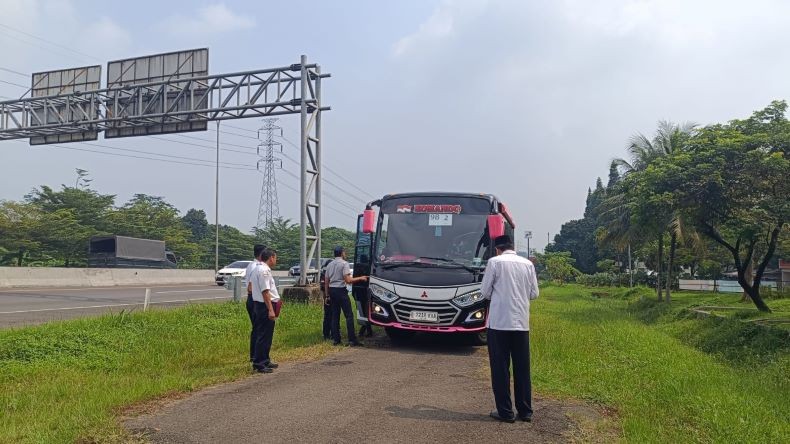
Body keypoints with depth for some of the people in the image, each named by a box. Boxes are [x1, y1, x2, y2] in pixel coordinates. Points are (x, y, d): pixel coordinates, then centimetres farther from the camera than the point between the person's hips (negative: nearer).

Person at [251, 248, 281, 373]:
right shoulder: (264, 270, -16)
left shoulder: (258, 269, 16)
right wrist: (271, 310, -23)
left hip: (260, 305, 11)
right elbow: (265, 291, -22)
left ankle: (265, 361, 27)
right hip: (266, 306, -11)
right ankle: (259, 364, -1)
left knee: (266, 335, 18)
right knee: (264, 336, -5)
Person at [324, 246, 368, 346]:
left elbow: (326, 281, 14)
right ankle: (352, 340, -9)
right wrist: (360, 278, -6)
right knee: (349, 315, -5)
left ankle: (336, 339, 12)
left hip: (331, 291, 7)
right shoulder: (344, 263, -8)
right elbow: (348, 280, -16)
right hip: (341, 290, -7)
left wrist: (327, 295, 19)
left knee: (335, 315, 10)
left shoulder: (330, 265, 13)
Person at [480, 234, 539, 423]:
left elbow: (485, 291, -3)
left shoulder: (495, 262, -6)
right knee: (522, 368, 12)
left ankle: (505, 412, 7)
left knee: (500, 368, 5)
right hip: (521, 323, 4)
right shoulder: (527, 264, 5)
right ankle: (525, 411, 17)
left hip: (499, 322, -4)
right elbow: (534, 293, 8)